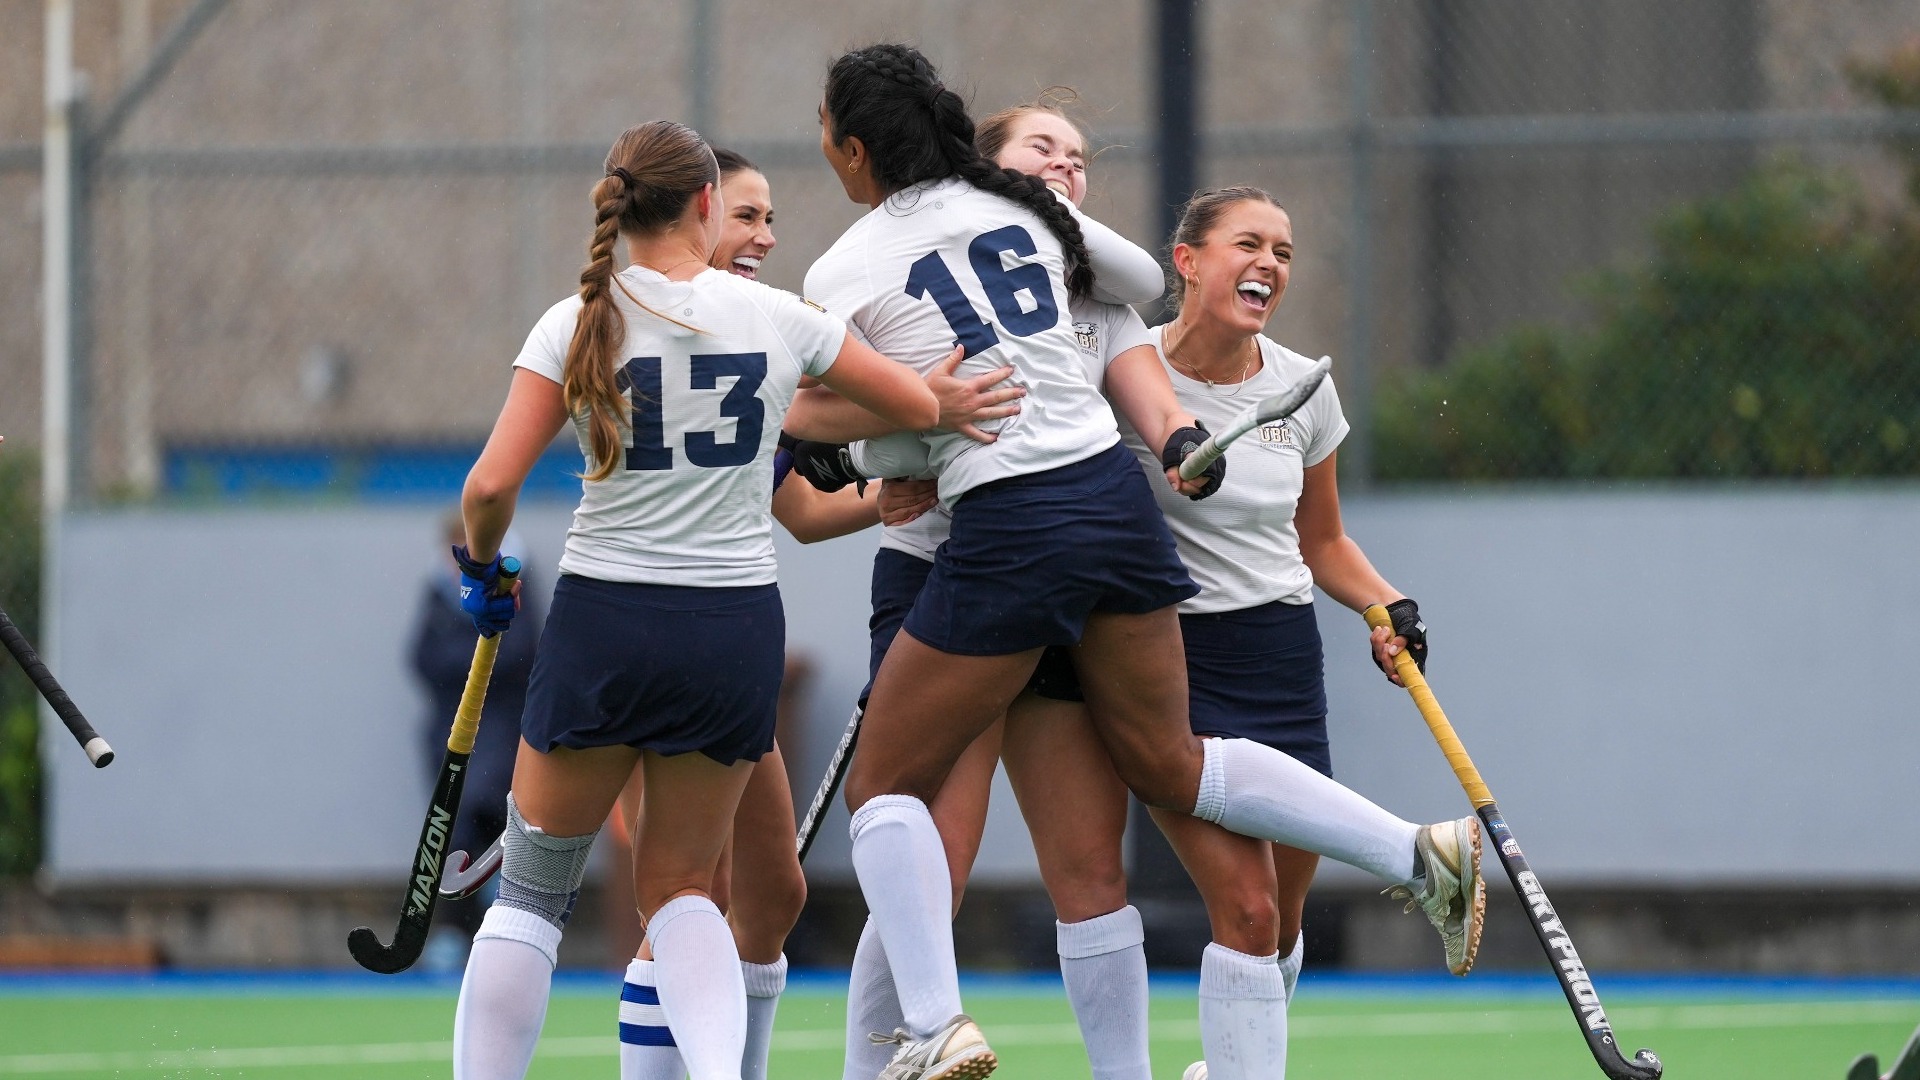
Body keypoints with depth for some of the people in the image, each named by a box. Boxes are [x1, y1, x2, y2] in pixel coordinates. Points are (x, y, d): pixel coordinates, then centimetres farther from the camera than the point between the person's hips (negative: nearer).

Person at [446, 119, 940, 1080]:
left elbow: (492, 484, -10)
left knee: (532, 891, 11)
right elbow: (921, 407, 14)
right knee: (679, 887, 13)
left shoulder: (577, 325, -4)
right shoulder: (779, 318, 1)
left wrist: (480, 563, 11)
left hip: (604, 622, -2)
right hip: (738, 629, 2)